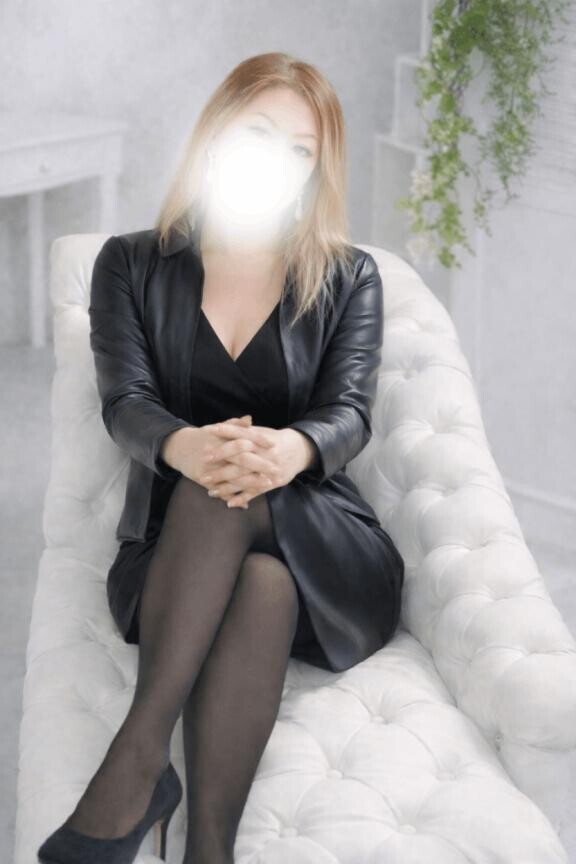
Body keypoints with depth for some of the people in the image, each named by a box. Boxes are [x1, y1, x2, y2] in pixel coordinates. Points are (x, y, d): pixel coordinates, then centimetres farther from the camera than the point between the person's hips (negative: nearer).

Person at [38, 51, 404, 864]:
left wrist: (292, 450, -33)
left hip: (322, 551, 1)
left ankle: (134, 762, -38)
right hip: (172, 551, 0)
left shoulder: (348, 278, 11)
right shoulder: (131, 265, 11)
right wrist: (187, 447, -32)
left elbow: (350, 413, -4)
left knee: (264, 583, -37)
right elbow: (125, 401, -5)